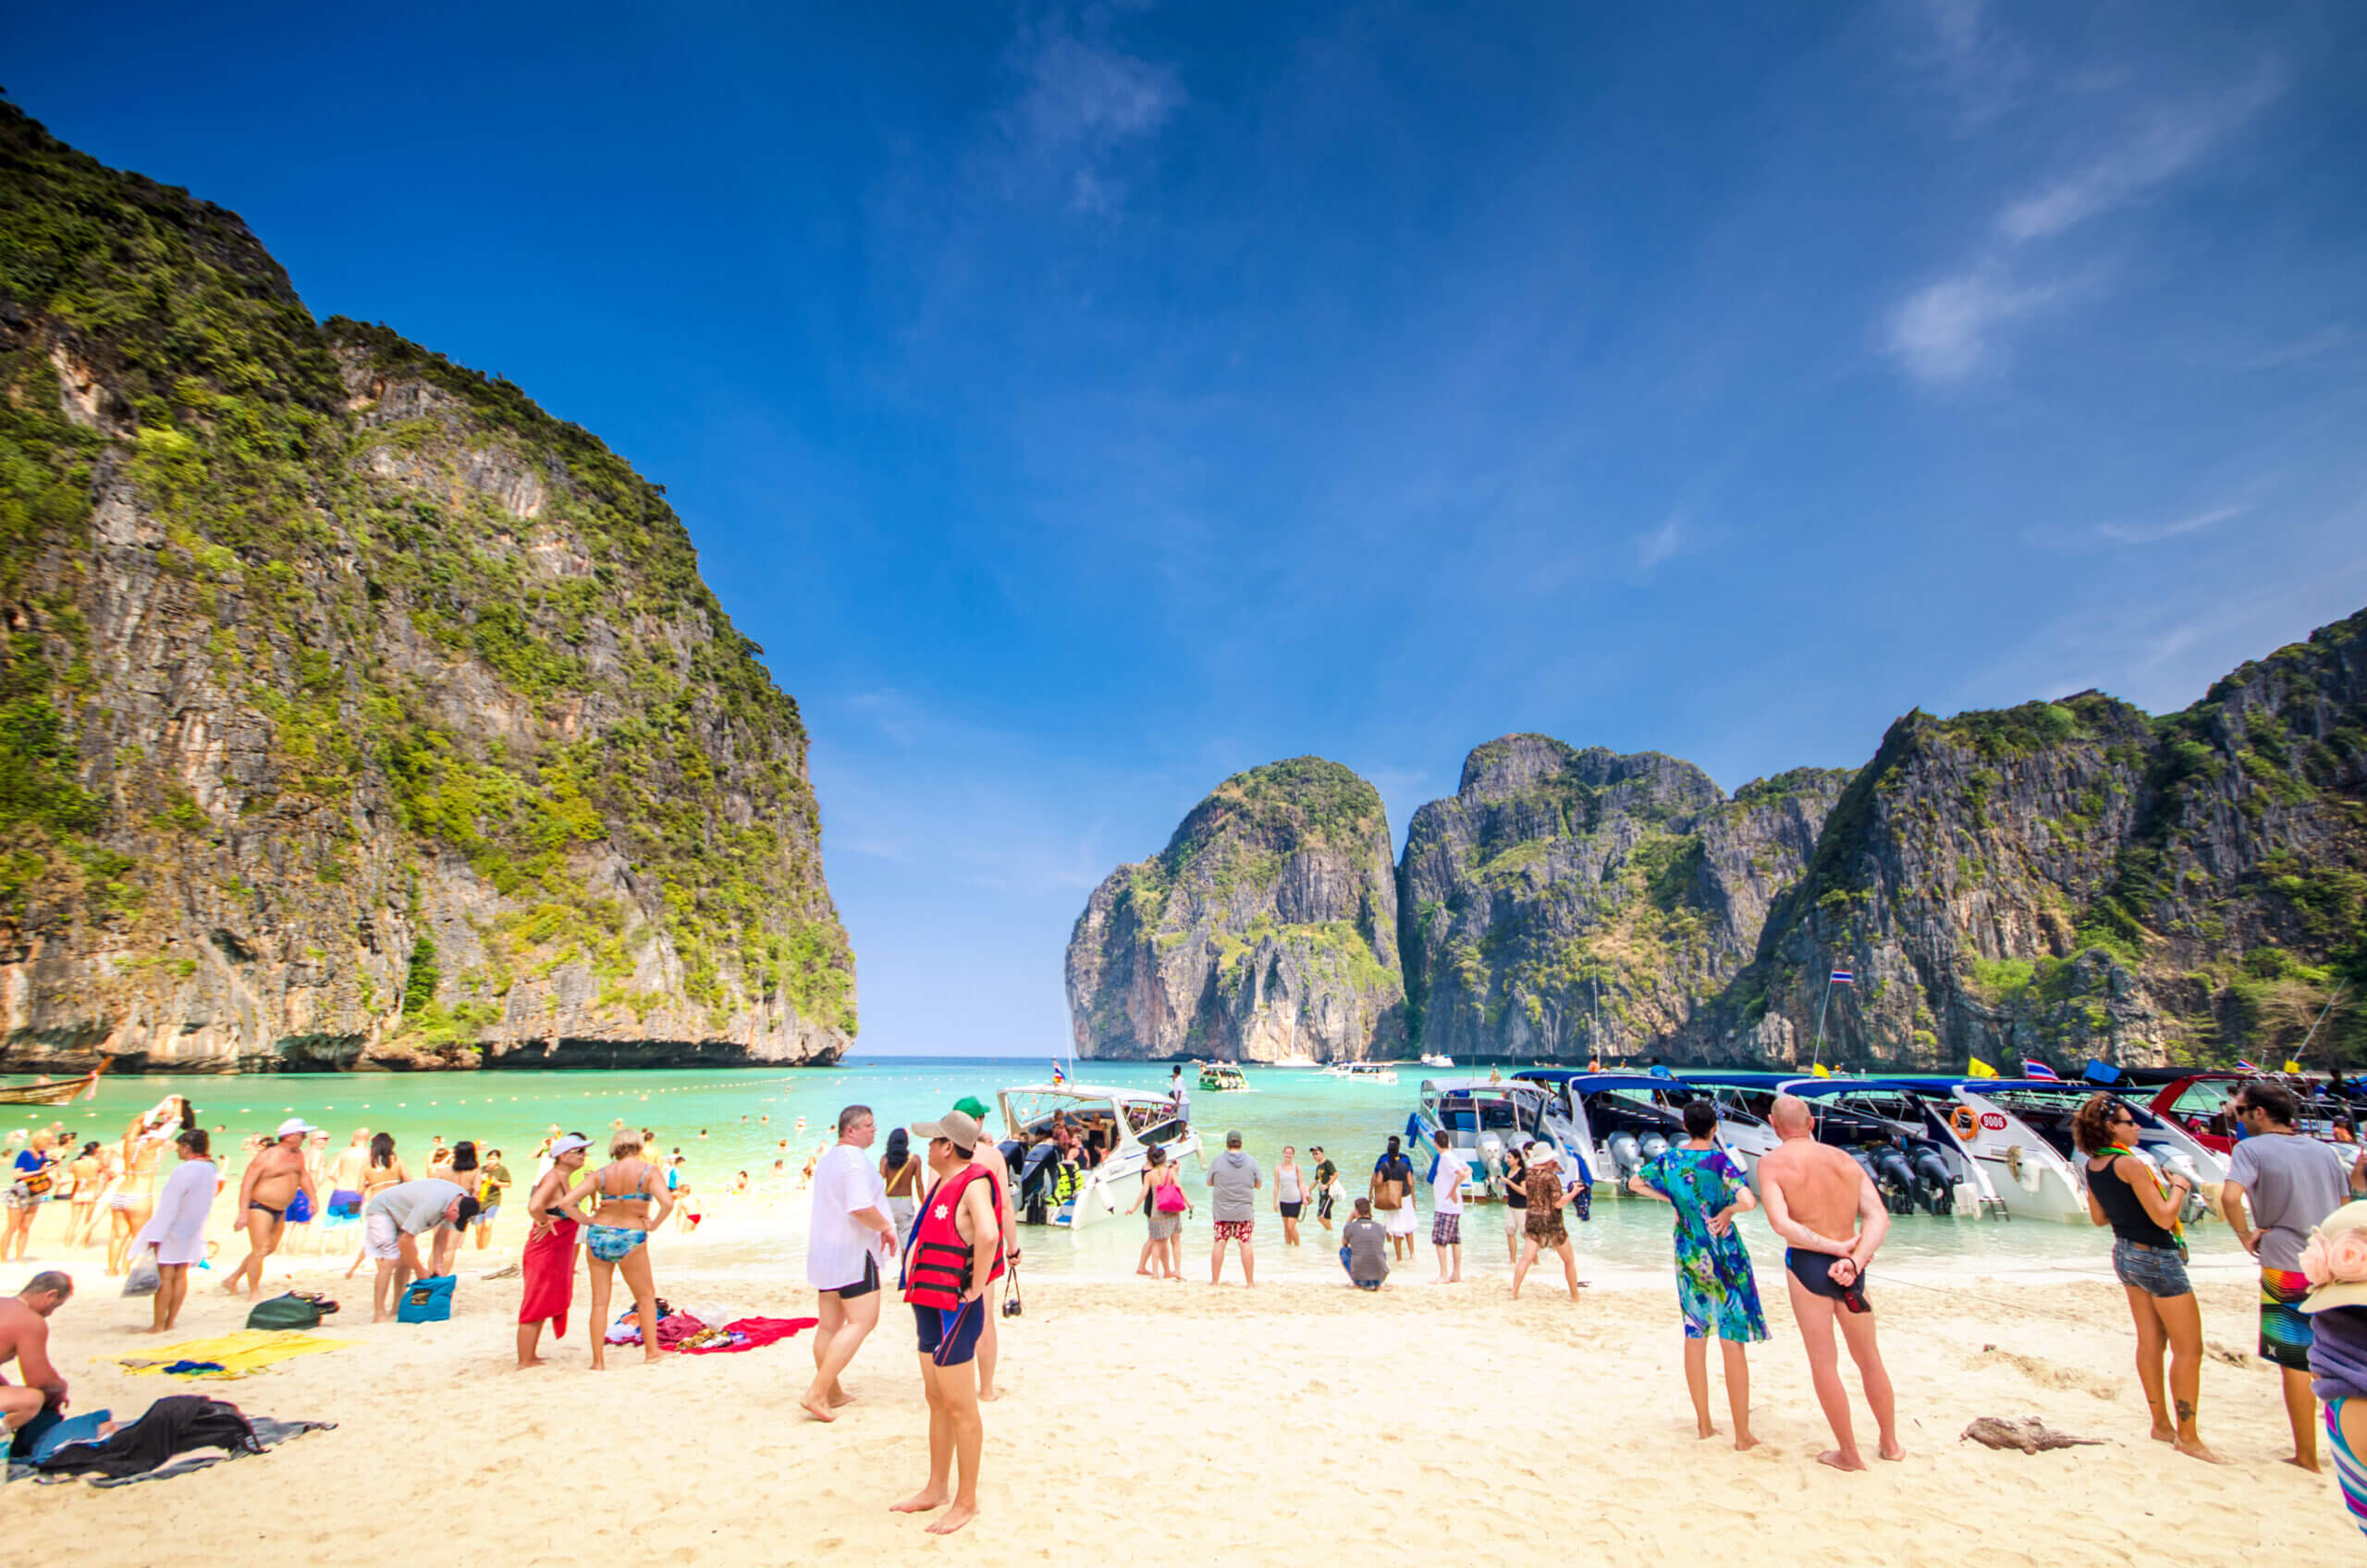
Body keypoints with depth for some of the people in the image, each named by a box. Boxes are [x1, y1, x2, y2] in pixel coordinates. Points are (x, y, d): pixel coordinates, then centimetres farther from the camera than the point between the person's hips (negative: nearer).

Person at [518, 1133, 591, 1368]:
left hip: (557, 1253, 9)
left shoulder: (563, 1178, 10)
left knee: (546, 1305, 17)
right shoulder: (554, 1177, -19)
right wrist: (545, 1223, -18)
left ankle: (530, 1357, 28)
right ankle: (525, 1361, 9)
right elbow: (534, 1207, -34)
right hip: (545, 1251, -9)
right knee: (536, 1307, 0)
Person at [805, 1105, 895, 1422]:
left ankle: (833, 1393, 24)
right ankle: (818, 1393, -10)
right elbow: (861, 1208, -26)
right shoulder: (855, 1159, -17)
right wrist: (886, 1227, -11)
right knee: (862, 1321, -7)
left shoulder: (827, 1158, 16)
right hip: (852, 1251, -10)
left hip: (823, 1250, 10)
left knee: (829, 1325, 14)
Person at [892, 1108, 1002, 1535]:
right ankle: (936, 1488, 34)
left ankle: (967, 1501, 17)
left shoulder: (974, 1184, -21)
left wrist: (975, 1288, -28)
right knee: (937, 1401, 20)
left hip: (954, 1308, -9)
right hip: (929, 1303, 9)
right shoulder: (944, 1182, 9)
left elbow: (988, 1235, -39)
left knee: (960, 1407, 3)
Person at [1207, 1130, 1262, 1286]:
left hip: (1222, 1211, 0)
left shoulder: (1217, 1161, -5)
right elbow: (1258, 1184, 7)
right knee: (1245, 1244, 4)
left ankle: (1215, 1280, 10)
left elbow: (1209, 1183, 6)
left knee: (1219, 1244, 4)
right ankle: (1250, 1281, 5)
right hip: (1244, 1210, 1)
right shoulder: (1251, 1162, -1)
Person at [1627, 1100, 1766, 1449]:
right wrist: (1728, 1210, -9)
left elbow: (1635, 1183, 11)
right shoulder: (1720, 1160, -15)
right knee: (1733, 1342, 3)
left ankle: (1703, 1424, 22)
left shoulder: (1668, 1160, 0)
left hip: (1687, 1254, 4)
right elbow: (1748, 1202, -28)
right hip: (1723, 1254, -4)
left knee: (1694, 1336, 13)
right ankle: (1742, 1434, 9)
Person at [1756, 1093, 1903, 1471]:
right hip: (1849, 1267, 5)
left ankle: (1849, 1454, 19)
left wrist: (1838, 1247, -12)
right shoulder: (1846, 1161, 6)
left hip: (1806, 1263, -5)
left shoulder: (1772, 1163, -8)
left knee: (1824, 1362, 9)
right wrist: (1854, 1259, -16)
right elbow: (1879, 1217, -5)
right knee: (1869, 1357, 23)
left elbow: (1781, 1224, -19)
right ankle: (1890, 1444, 37)